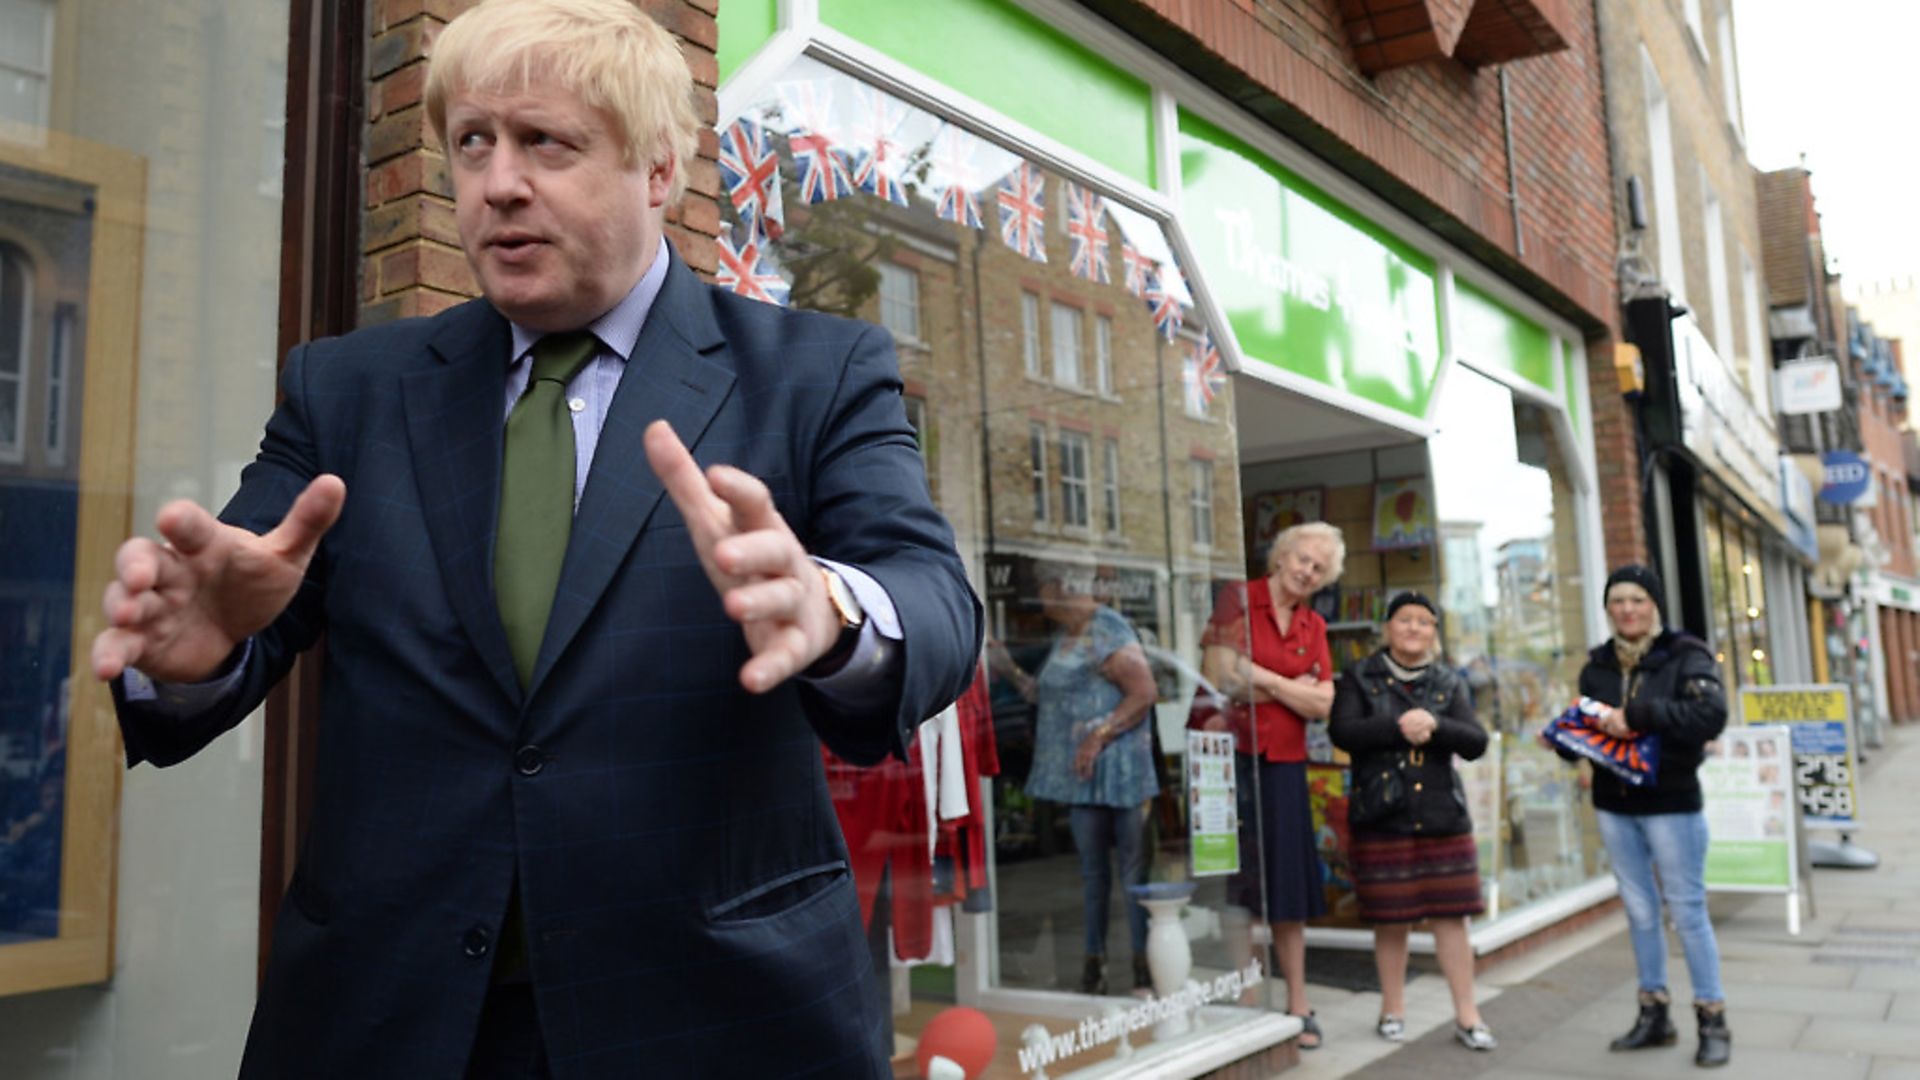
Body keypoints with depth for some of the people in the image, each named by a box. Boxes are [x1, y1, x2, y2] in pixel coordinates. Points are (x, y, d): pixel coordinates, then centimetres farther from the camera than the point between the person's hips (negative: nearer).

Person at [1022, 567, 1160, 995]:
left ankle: (1143, 961, 7)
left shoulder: (1108, 635, -12)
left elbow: (1144, 692, -20)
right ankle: (1094, 960, 22)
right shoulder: (1066, 636, 17)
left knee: (1131, 864, -1)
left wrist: (1099, 736, -23)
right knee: (1092, 868, 14)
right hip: (1079, 770, 9)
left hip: (1111, 767, -9)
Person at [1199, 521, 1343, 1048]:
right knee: (1239, 886, 2)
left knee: (1288, 887, 8)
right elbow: (1219, 680, -14)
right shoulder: (1236, 601, -3)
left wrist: (1263, 677, -8)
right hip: (1234, 757, -4)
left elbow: (1321, 705, 3)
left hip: (1284, 765, 4)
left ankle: (1297, 1005, 18)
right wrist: (1296, 686, -4)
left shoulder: (1313, 627, 13)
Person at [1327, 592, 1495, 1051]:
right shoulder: (1359, 677, 2)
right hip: (1381, 819, -2)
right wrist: (1399, 727, -20)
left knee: (1450, 917, 4)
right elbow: (1342, 731, -13)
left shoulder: (1448, 683, 9)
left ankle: (1466, 1015, 14)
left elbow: (1476, 743, -1)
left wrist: (1435, 725, -18)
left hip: (1443, 818, 2)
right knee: (1390, 920, 6)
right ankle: (1393, 1010, 23)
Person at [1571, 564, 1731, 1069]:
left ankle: (1713, 1021, 14)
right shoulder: (1597, 667, 6)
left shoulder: (1685, 657, -8)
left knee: (1688, 913, 2)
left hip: (1672, 806, -5)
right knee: (1640, 912, 13)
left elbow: (1712, 714, -23)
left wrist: (1638, 715, -28)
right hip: (1614, 808, 5)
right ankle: (1654, 1015, 24)